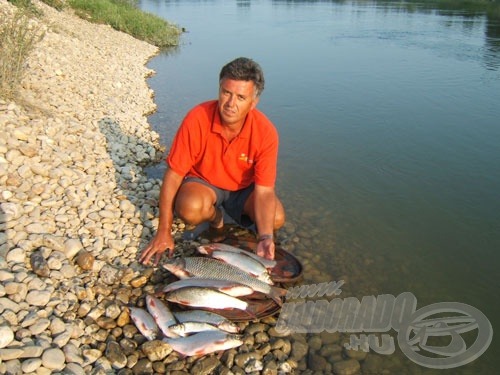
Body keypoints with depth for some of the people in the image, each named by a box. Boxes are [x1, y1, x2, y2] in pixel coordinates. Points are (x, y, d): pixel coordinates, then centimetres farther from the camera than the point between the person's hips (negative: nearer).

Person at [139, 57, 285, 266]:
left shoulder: (266, 132, -25)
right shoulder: (196, 119, -28)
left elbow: (264, 191, -22)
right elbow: (173, 175, -22)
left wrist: (265, 237, -39)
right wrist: (164, 233, -20)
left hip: (244, 188, 1)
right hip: (202, 181, -1)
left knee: (276, 219, -24)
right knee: (190, 209, -35)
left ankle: (235, 213, 10)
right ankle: (216, 218, 3)